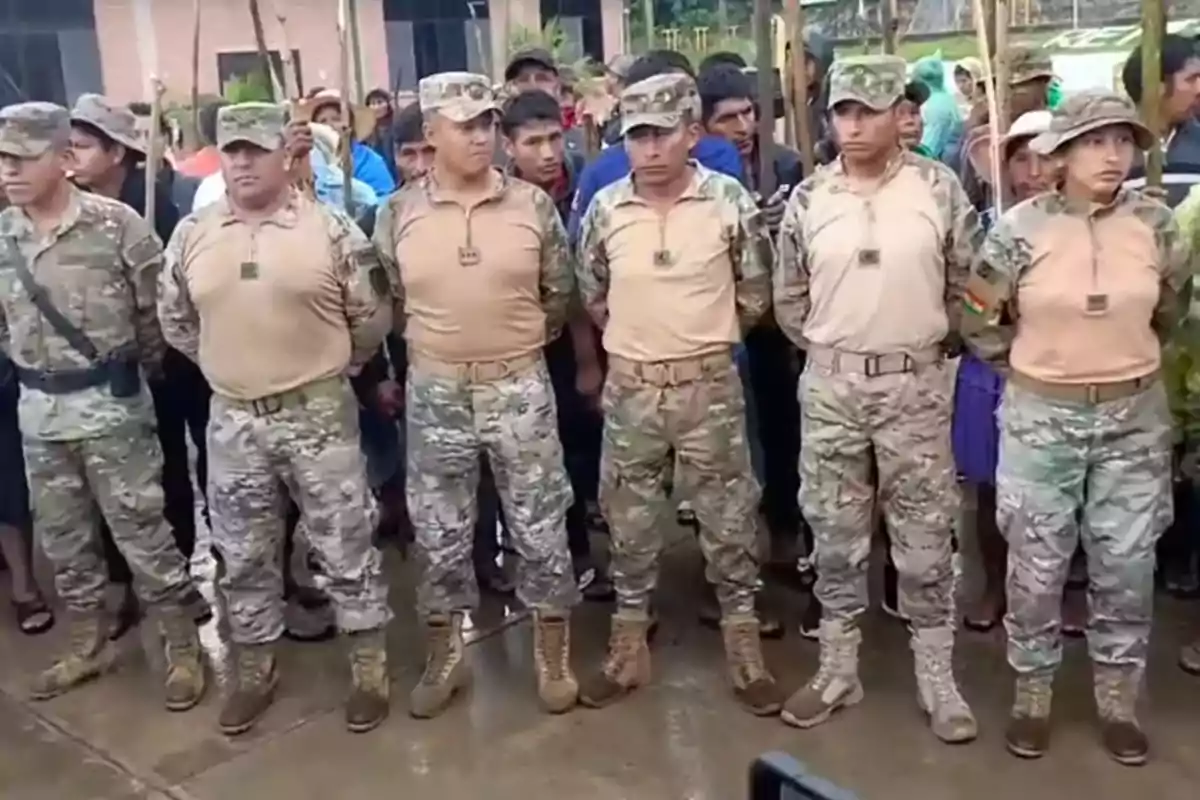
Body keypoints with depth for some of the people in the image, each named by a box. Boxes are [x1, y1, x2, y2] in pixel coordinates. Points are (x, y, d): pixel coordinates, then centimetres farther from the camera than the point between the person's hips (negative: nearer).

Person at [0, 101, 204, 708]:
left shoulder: (115, 223, -12)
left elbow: (158, 310, -6)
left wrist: (139, 370, 2)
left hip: (110, 401, -5)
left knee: (140, 530, 1)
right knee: (60, 535, 16)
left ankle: (183, 649, 16)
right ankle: (88, 646, 34)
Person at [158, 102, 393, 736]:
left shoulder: (331, 229, -7)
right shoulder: (192, 236, 2)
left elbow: (372, 316, 0)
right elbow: (175, 320, 14)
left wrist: (329, 367, 8)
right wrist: (228, 365, 13)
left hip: (318, 412, -3)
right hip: (232, 419, 3)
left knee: (345, 545, 6)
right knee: (243, 555, 14)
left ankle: (369, 666, 21)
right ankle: (255, 668, 32)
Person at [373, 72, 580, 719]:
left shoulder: (532, 204, -3)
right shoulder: (398, 213, -3)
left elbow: (559, 293, 7)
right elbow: (388, 302, 10)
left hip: (520, 386, 0)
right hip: (435, 391, 1)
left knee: (541, 527, 8)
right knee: (438, 533, 11)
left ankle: (552, 656, 26)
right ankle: (444, 657, 31)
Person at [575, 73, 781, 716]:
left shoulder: (730, 200, -7)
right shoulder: (605, 208, -2)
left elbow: (755, 295, 2)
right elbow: (591, 296, 12)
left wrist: (703, 337, 9)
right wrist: (641, 337, 11)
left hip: (710, 386, -2)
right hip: (630, 388, 2)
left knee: (728, 519, 8)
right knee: (629, 522, 12)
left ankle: (743, 647, 23)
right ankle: (628, 645, 27)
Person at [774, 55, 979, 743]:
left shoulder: (939, 188, -5)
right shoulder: (808, 198, 0)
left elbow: (969, 282, 4)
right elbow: (789, 297, 10)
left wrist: (931, 342, 9)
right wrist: (828, 350, 12)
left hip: (916, 383, -2)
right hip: (830, 384, 2)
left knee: (925, 536, 7)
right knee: (835, 532, 11)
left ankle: (937, 677, 22)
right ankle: (838, 669, 25)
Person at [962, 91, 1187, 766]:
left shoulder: (1156, 223, -3)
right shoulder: (1021, 226, -10)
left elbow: (1172, 310, 15)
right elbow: (980, 318, 1)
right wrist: (1029, 363, 6)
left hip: (1135, 417, 2)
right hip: (1041, 417, -2)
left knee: (1128, 568, 10)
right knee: (1037, 568, 7)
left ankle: (1119, 702, 28)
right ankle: (1033, 697, 25)